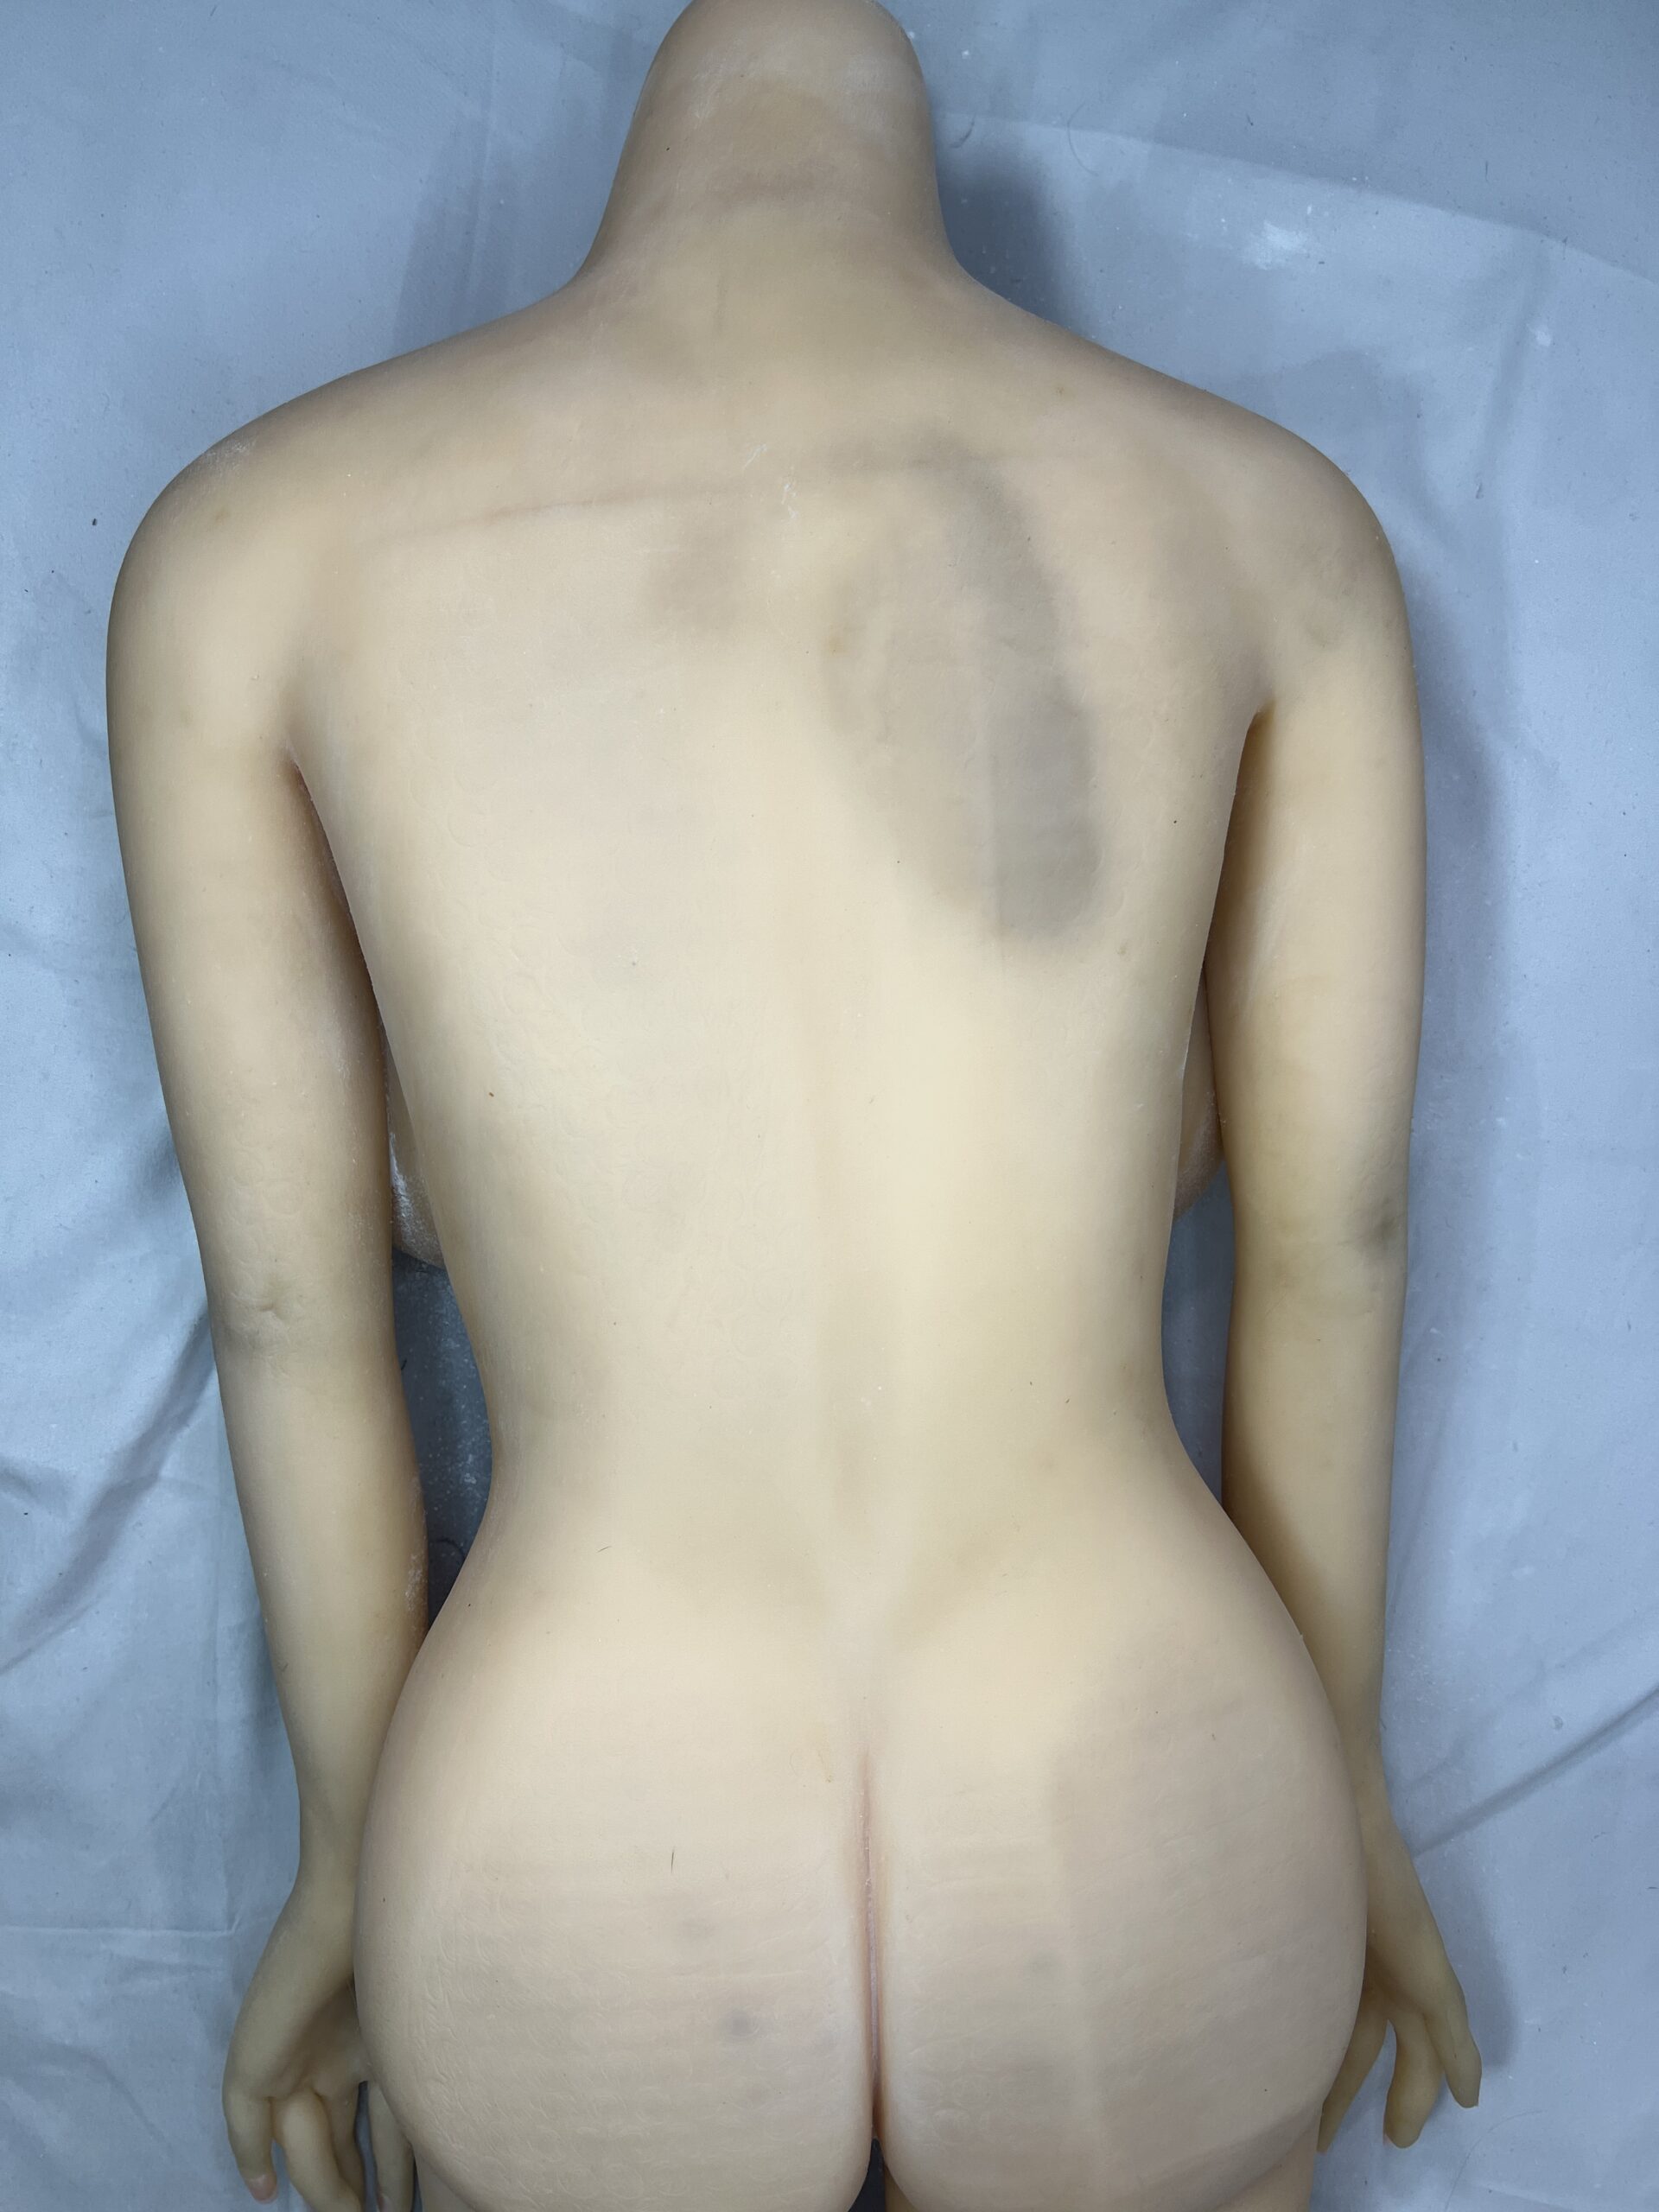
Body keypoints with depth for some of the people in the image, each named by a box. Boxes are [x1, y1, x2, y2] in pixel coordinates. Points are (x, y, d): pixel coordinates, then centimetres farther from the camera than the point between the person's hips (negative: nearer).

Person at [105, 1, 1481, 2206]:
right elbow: (1335, 1237, 3)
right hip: (1123, 1888, 2)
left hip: (607, 1935, 0)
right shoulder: (1279, 514, 0)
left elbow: (288, 1295, 0)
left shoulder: (247, 539, -3)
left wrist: (354, 1858, 16)